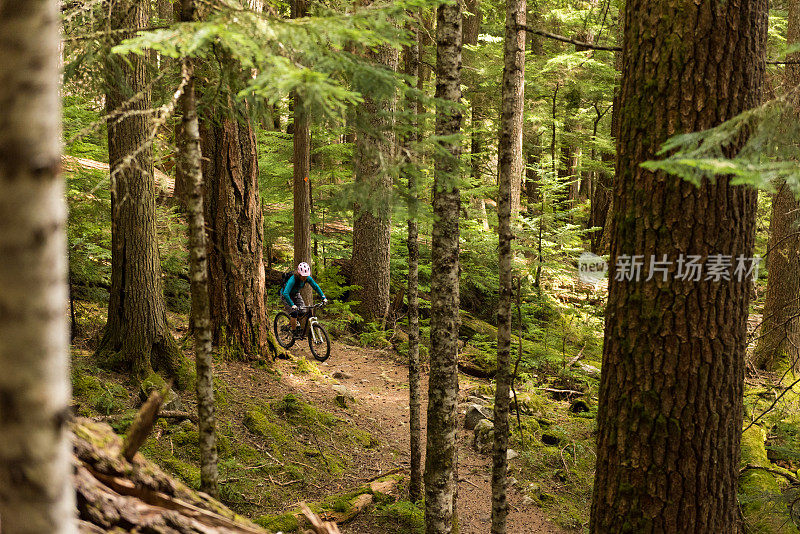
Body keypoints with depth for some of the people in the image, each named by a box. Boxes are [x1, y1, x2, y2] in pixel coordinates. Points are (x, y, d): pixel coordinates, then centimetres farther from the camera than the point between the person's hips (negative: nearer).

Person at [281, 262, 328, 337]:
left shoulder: (307, 278, -22)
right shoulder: (293, 279, -38)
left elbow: (316, 287, -8)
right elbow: (285, 293, -45)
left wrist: (323, 298, -17)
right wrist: (292, 305, -55)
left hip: (295, 294, 6)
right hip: (286, 296, -6)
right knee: (294, 313, -19)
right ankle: (294, 332, -2)